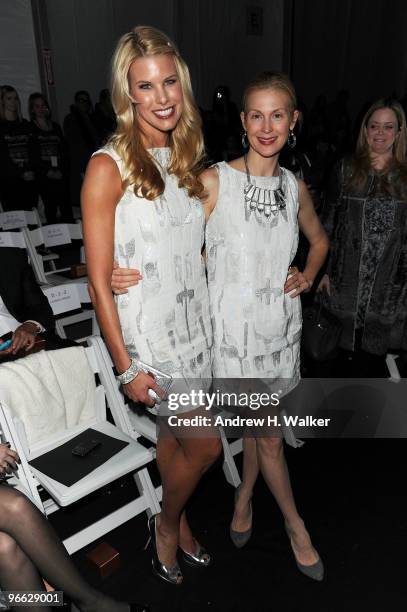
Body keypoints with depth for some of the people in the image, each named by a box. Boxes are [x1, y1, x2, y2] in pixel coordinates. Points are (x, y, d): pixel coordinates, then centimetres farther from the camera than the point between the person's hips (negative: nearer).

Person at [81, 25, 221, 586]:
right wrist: (127, 368, -13)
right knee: (206, 445, 3)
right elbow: (99, 280, -14)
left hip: (195, 323, 6)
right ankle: (167, 523, 34)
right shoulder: (109, 167, -14)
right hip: (148, 332, -5)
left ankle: (175, 520, 46)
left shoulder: (185, 156, 7)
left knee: (176, 434, 19)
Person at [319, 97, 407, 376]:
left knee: (376, 350, 8)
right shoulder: (346, 169, 4)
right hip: (347, 277, 0)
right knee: (348, 346, 8)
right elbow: (328, 220, 3)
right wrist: (323, 270, -1)